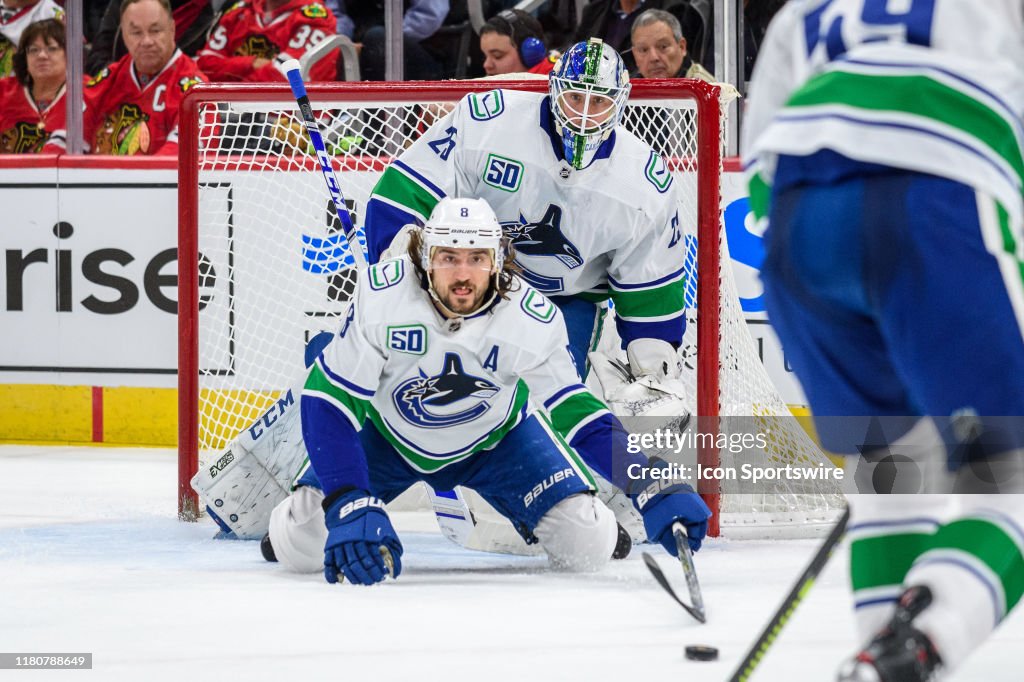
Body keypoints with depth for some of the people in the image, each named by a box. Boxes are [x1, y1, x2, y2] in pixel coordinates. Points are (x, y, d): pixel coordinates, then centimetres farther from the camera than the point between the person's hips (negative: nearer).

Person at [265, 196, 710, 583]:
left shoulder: (533, 320, -28)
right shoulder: (381, 296, -33)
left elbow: (576, 411, -20)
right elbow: (329, 402, -30)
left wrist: (652, 488, -34)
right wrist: (351, 508, -42)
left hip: (497, 438, 1)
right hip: (387, 434, -1)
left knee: (586, 544, -14)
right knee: (303, 544, -18)